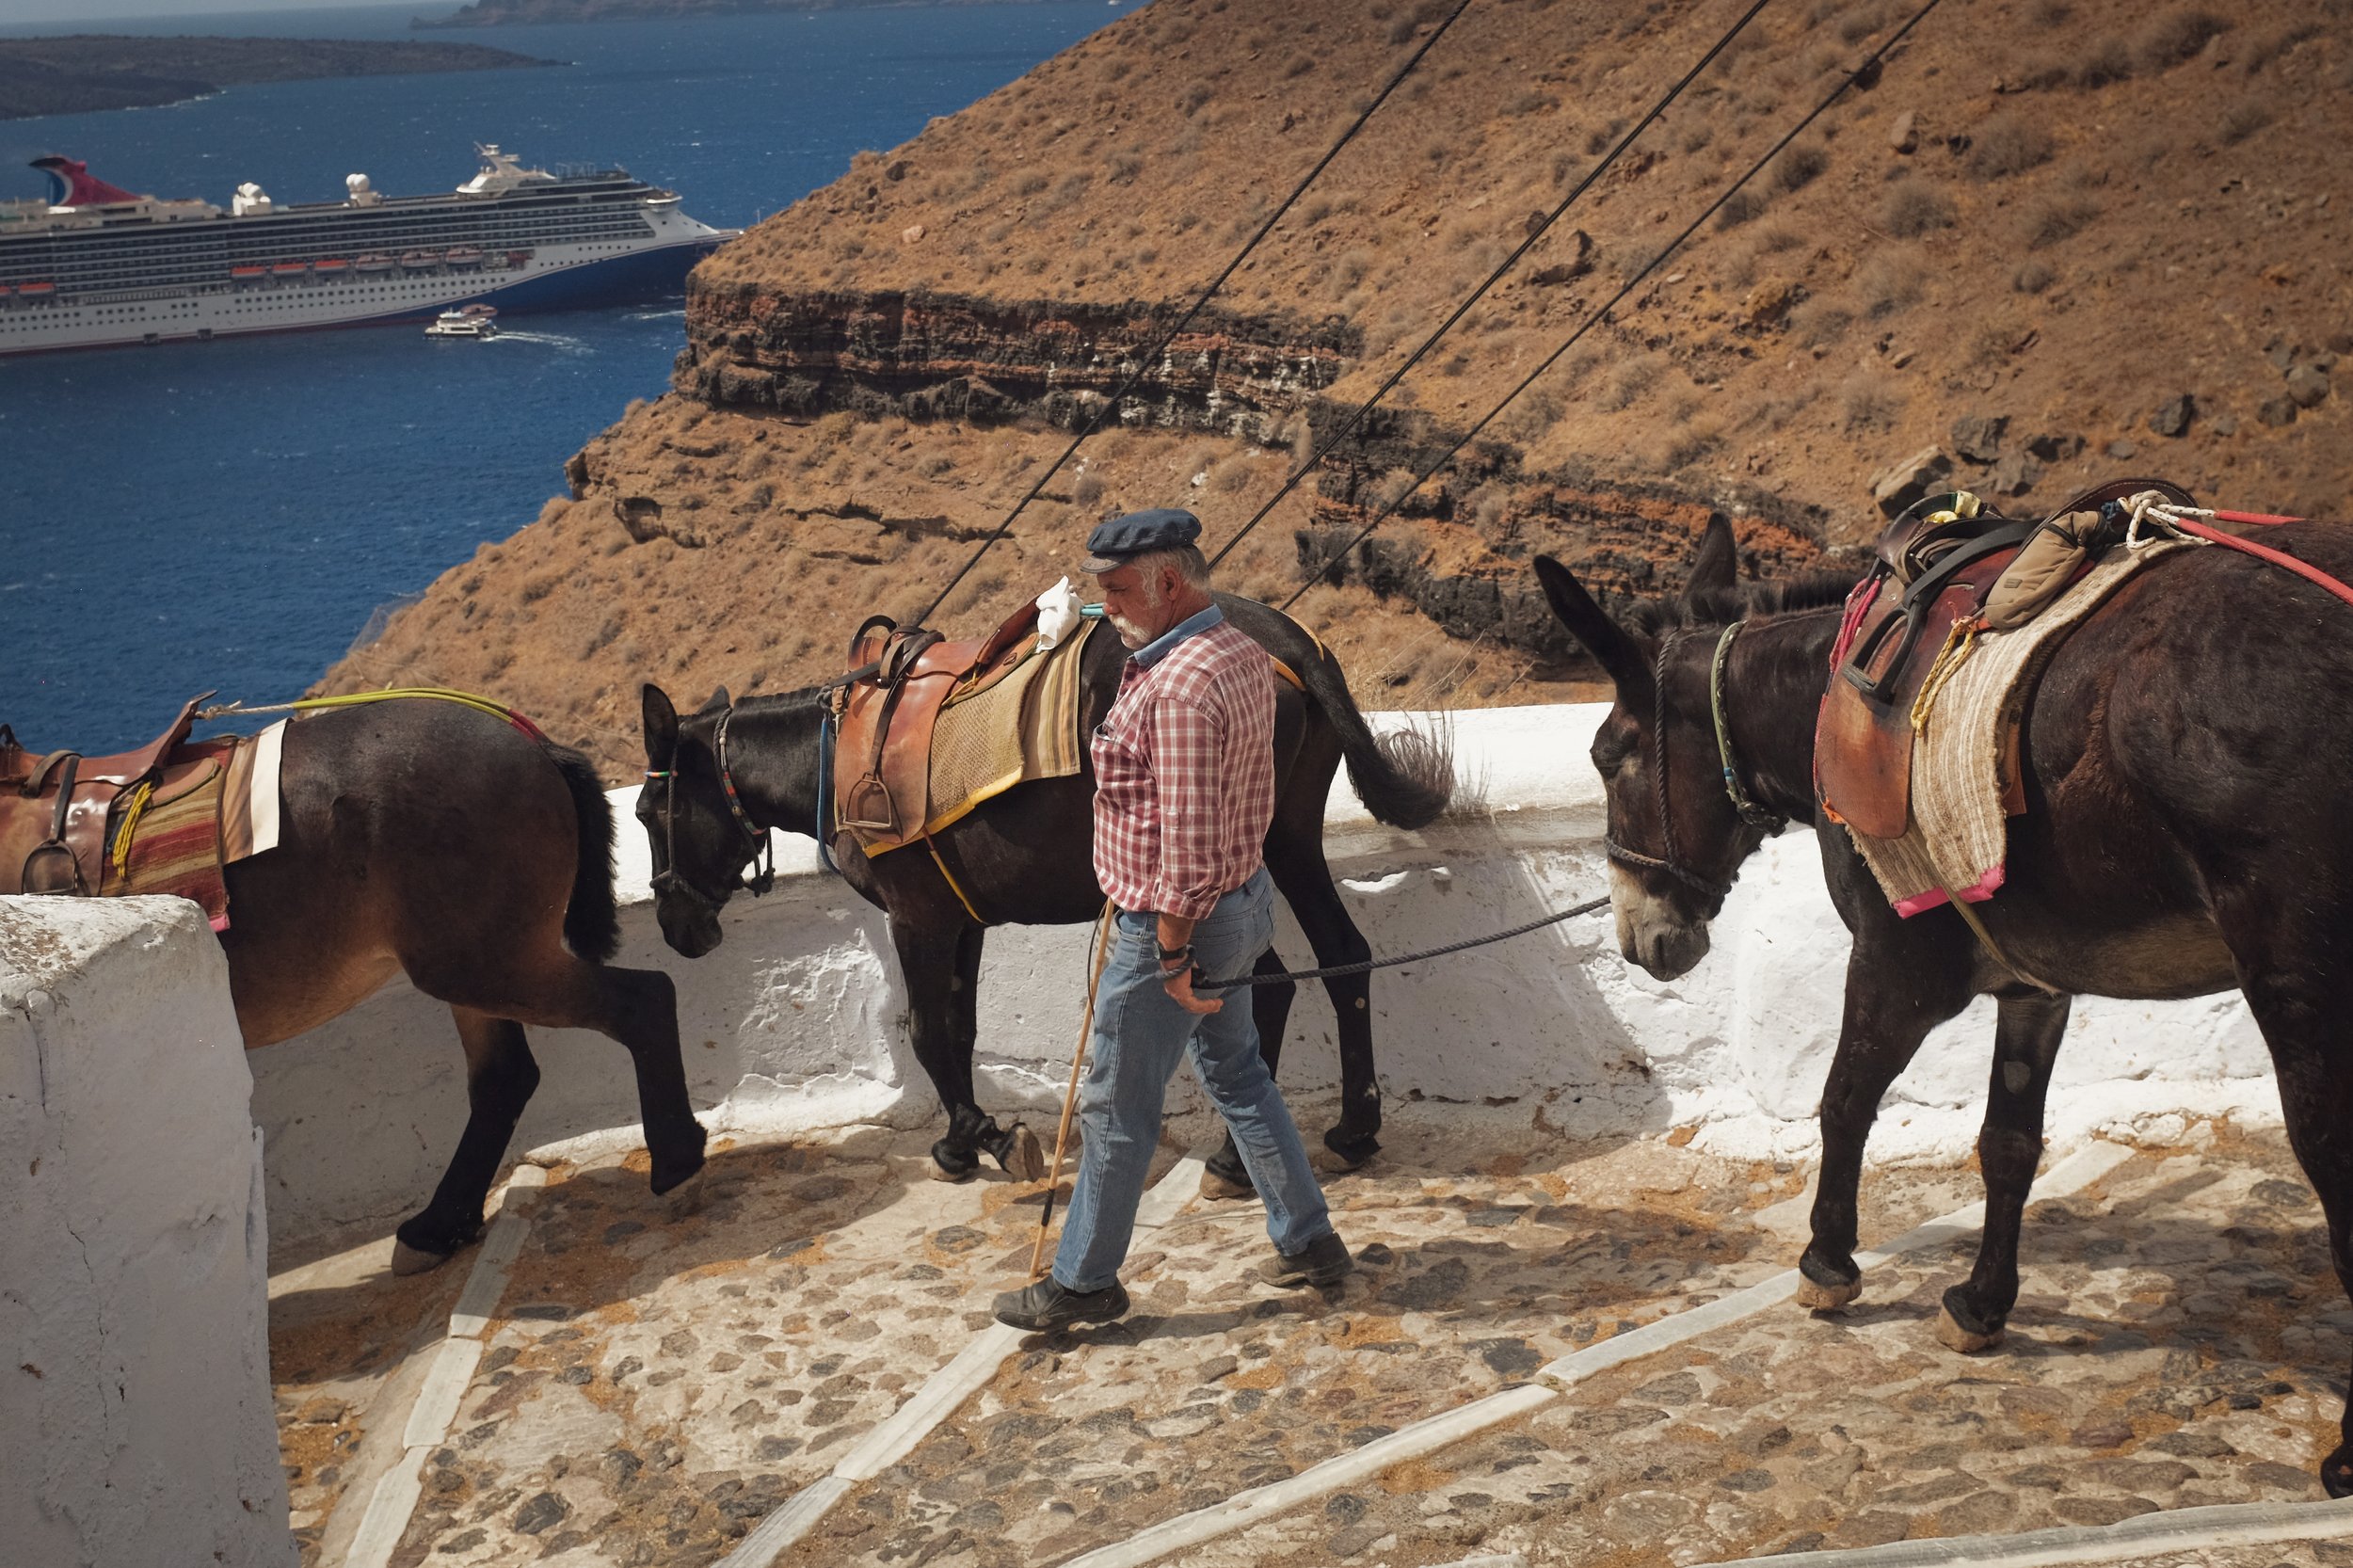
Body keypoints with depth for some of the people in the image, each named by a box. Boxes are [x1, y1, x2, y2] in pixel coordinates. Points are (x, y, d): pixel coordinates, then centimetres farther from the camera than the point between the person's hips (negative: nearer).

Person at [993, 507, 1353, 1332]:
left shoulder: (1177, 687, -27)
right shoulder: (1244, 653, 4)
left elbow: (1185, 839, -28)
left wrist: (1172, 954, -22)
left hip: (1178, 922, -10)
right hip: (1242, 895, 10)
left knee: (1116, 1107, 5)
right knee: (1237, 1075, 22)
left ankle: (1084, 1280, 19)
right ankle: (1307, 1240, 31)